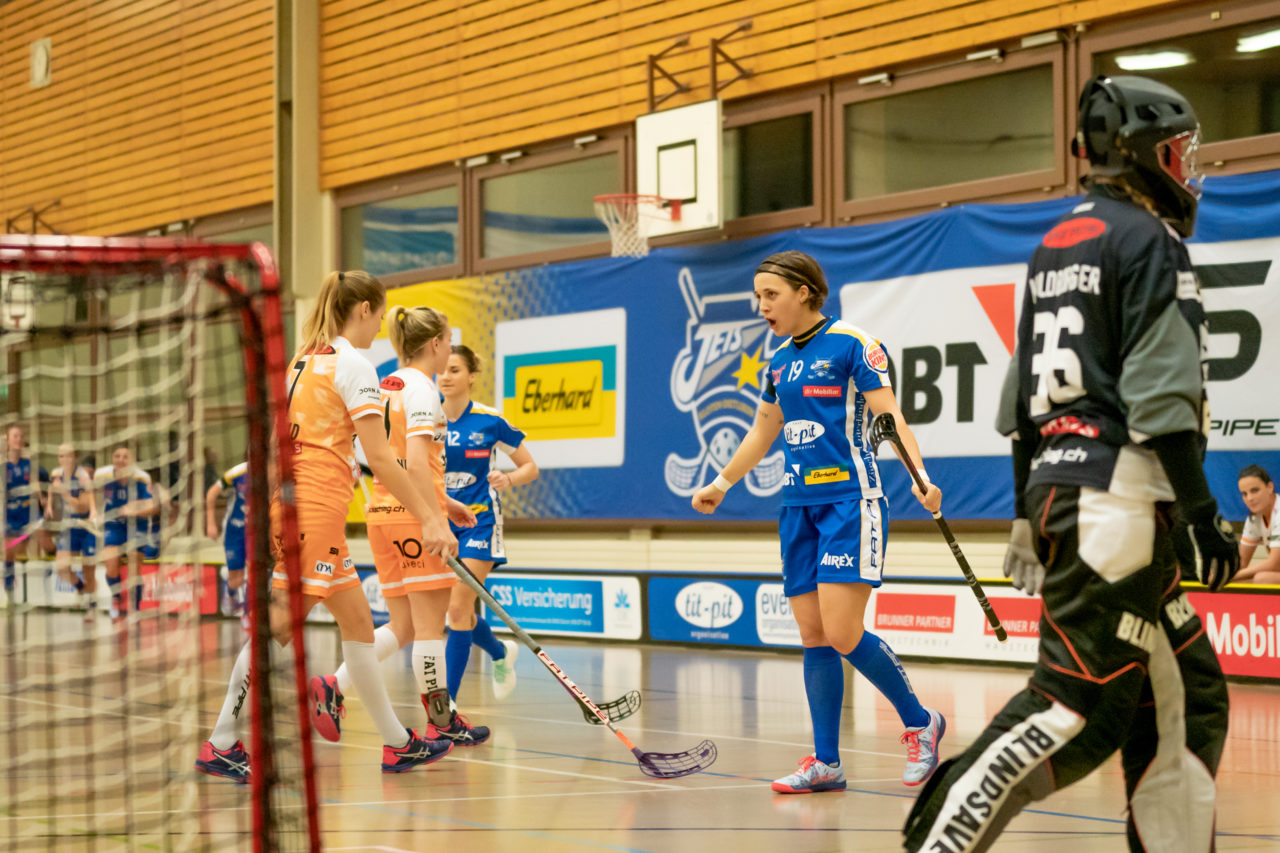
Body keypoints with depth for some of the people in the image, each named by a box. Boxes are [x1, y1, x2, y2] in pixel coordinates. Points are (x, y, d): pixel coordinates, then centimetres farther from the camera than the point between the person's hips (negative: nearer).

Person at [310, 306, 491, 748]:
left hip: (383, 512, 9)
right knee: (430, 625, -1)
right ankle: (442, 722, 6)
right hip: (414, 514, -9)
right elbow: (416, 461, -22)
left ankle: (332, 686, -1)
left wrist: (442, 500, 26)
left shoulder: (386, 385, 15)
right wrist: (435, 519, -24)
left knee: (402, 625, 11)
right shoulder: (420, 387, -12)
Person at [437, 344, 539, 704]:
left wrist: (507, 479, -20)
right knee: (460, 613, 10)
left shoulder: (489, 420, -8)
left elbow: (530, 468, 0)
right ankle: (501, 651, 42)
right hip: (440, 522, 4)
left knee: (458, 610, -13)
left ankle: (448, 700, -6)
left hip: (479, 522, -4)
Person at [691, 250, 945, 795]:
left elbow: (889, 415, -11)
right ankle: (825, 763, 8)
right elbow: (762, 433, 29)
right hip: (799, 505, 7)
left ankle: (920, 723, 7)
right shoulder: (778, 362, 15)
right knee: (813, 637, 3)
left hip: (851, 499, -7)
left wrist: (921, 477, -24)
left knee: (842, 635, -14)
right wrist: (721, 484, 37)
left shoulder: (851, 342, -5)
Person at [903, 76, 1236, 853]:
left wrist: (1028, 512, 25)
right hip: (1120, 496, -10)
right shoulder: (1149, 240, -6)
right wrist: (1205, 516, -12)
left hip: (1058, 488, 10)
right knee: (1082, 709, -10)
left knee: (1188, 700, 12)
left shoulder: (1056, 245, 20)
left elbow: (1023, 391, 21)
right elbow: (1161, 398, -15)